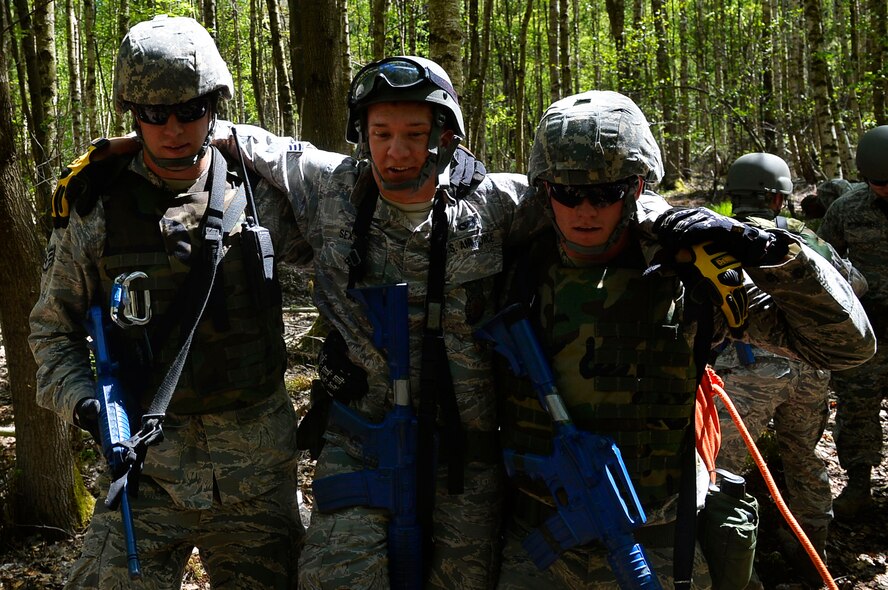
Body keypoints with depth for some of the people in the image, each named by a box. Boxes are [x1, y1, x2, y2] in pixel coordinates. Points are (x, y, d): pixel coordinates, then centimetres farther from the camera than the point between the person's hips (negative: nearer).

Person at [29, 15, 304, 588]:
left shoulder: (261, 195, -1)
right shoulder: (100, 211, -1)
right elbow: (54, 329, 8)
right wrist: (81, 400, -8)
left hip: (258, 465, 1)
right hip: (149, 462, -1)